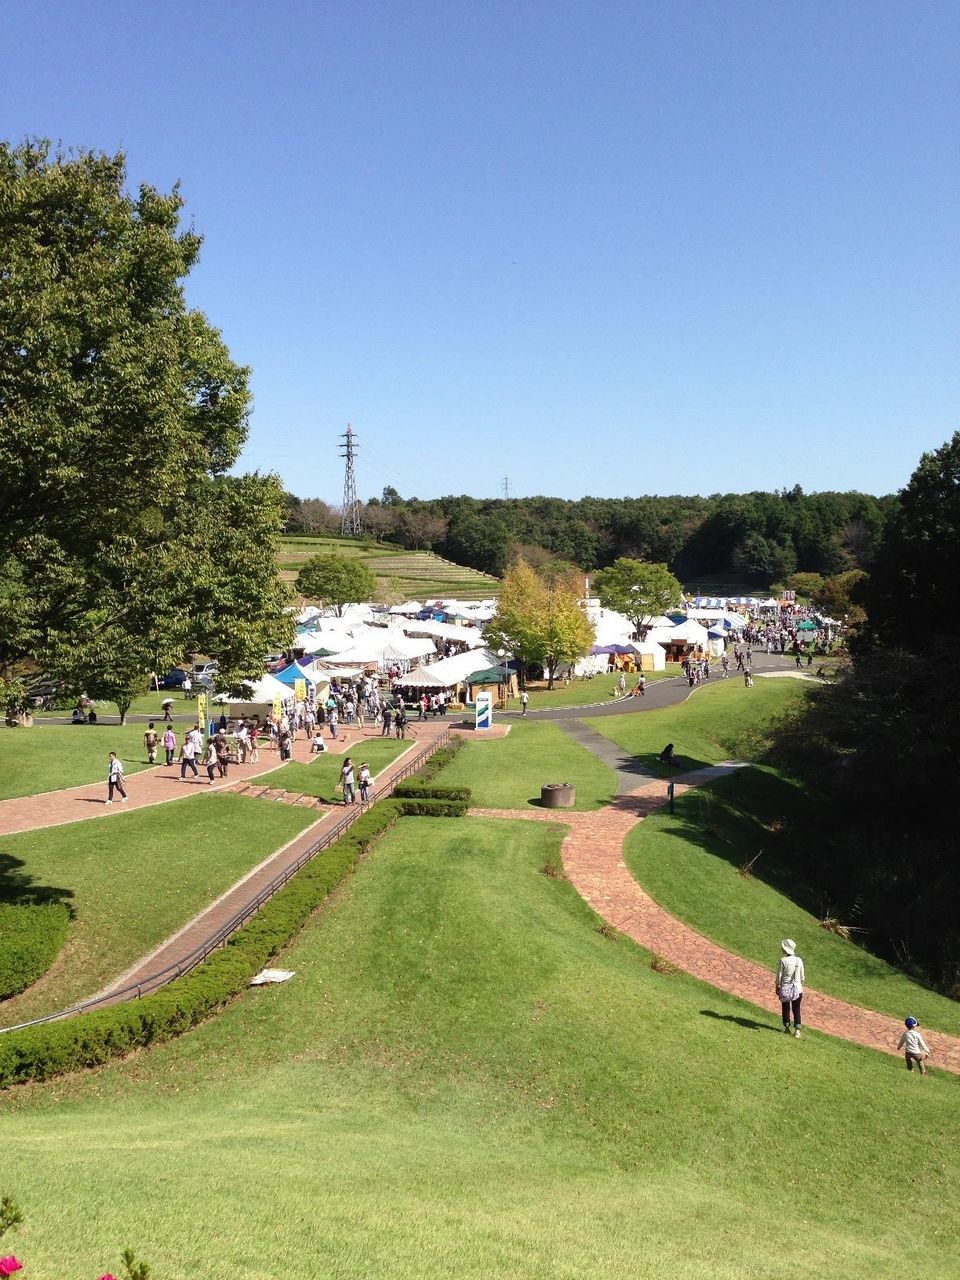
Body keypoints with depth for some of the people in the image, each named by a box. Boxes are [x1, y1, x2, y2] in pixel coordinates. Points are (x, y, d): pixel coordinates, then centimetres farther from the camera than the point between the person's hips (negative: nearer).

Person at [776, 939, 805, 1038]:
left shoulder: (783, 960, -15)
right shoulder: (799, 960, -5)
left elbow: (779, 975, -9)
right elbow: (802, 976, 3)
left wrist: (777, 987, 5)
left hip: (785, 988, -2)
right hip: (797, 988, 2)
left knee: (785, 1008, 16)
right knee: (796, 1009, 11)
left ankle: (787, 1028, 25)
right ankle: (797, 1030, 5)